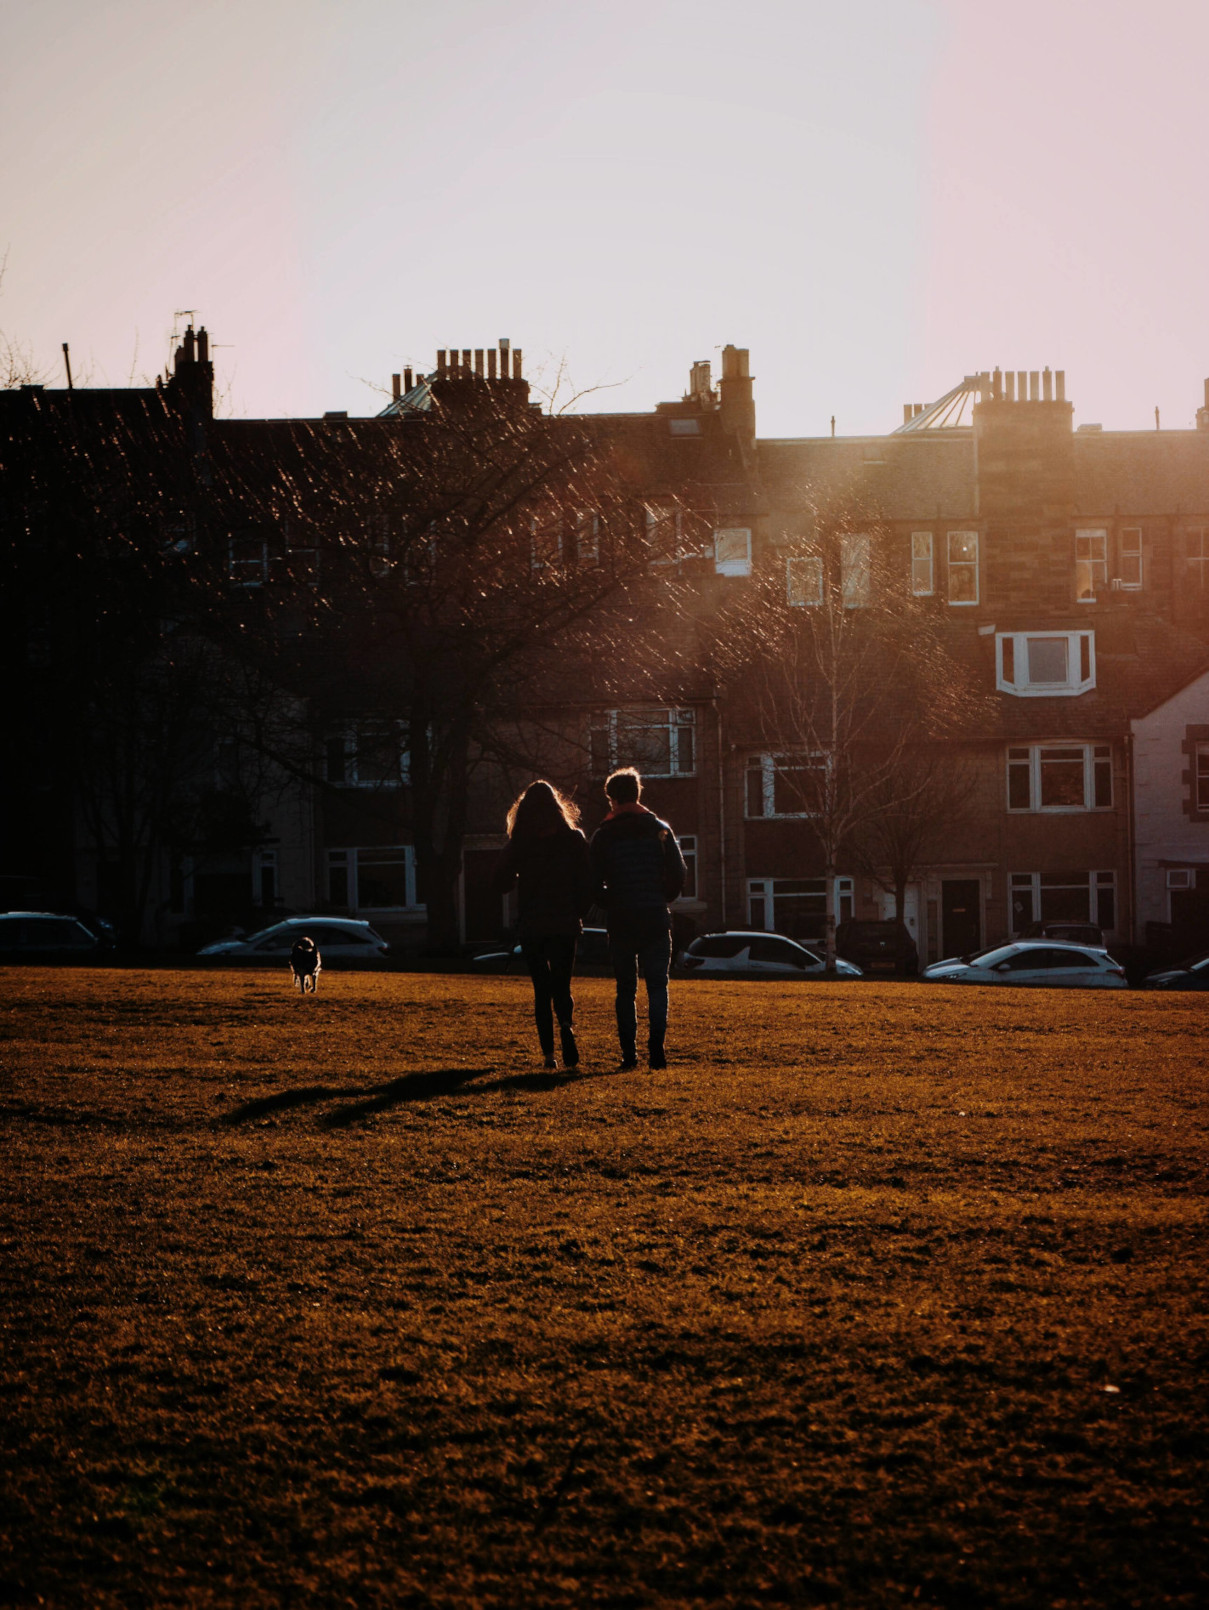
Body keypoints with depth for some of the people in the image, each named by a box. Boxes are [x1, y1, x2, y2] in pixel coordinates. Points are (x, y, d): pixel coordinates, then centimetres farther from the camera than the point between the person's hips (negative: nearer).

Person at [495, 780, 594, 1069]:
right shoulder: (573, 839, -2)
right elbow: (587, 883, -4)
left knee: (542, 989, 10)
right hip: (565, 924, 0)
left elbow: (502, 883, 5)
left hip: (531, 925, 0)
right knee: (561, 986, 6)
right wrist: (578, 913, 11)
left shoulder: (519, 844, -2)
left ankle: (548, 1052, 0)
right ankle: (566, 1024, -26)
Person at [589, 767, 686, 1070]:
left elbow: (595, 883, -2)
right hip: (656, 920, 0)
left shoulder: (603, 835, 0)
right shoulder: (659, 829, 3)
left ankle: (629, 1052, 1)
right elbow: (678, 875, 1)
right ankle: (656, 1048, -11)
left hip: (621, 921, 0)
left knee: (625, 989, 7)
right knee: (657, 986, 3)